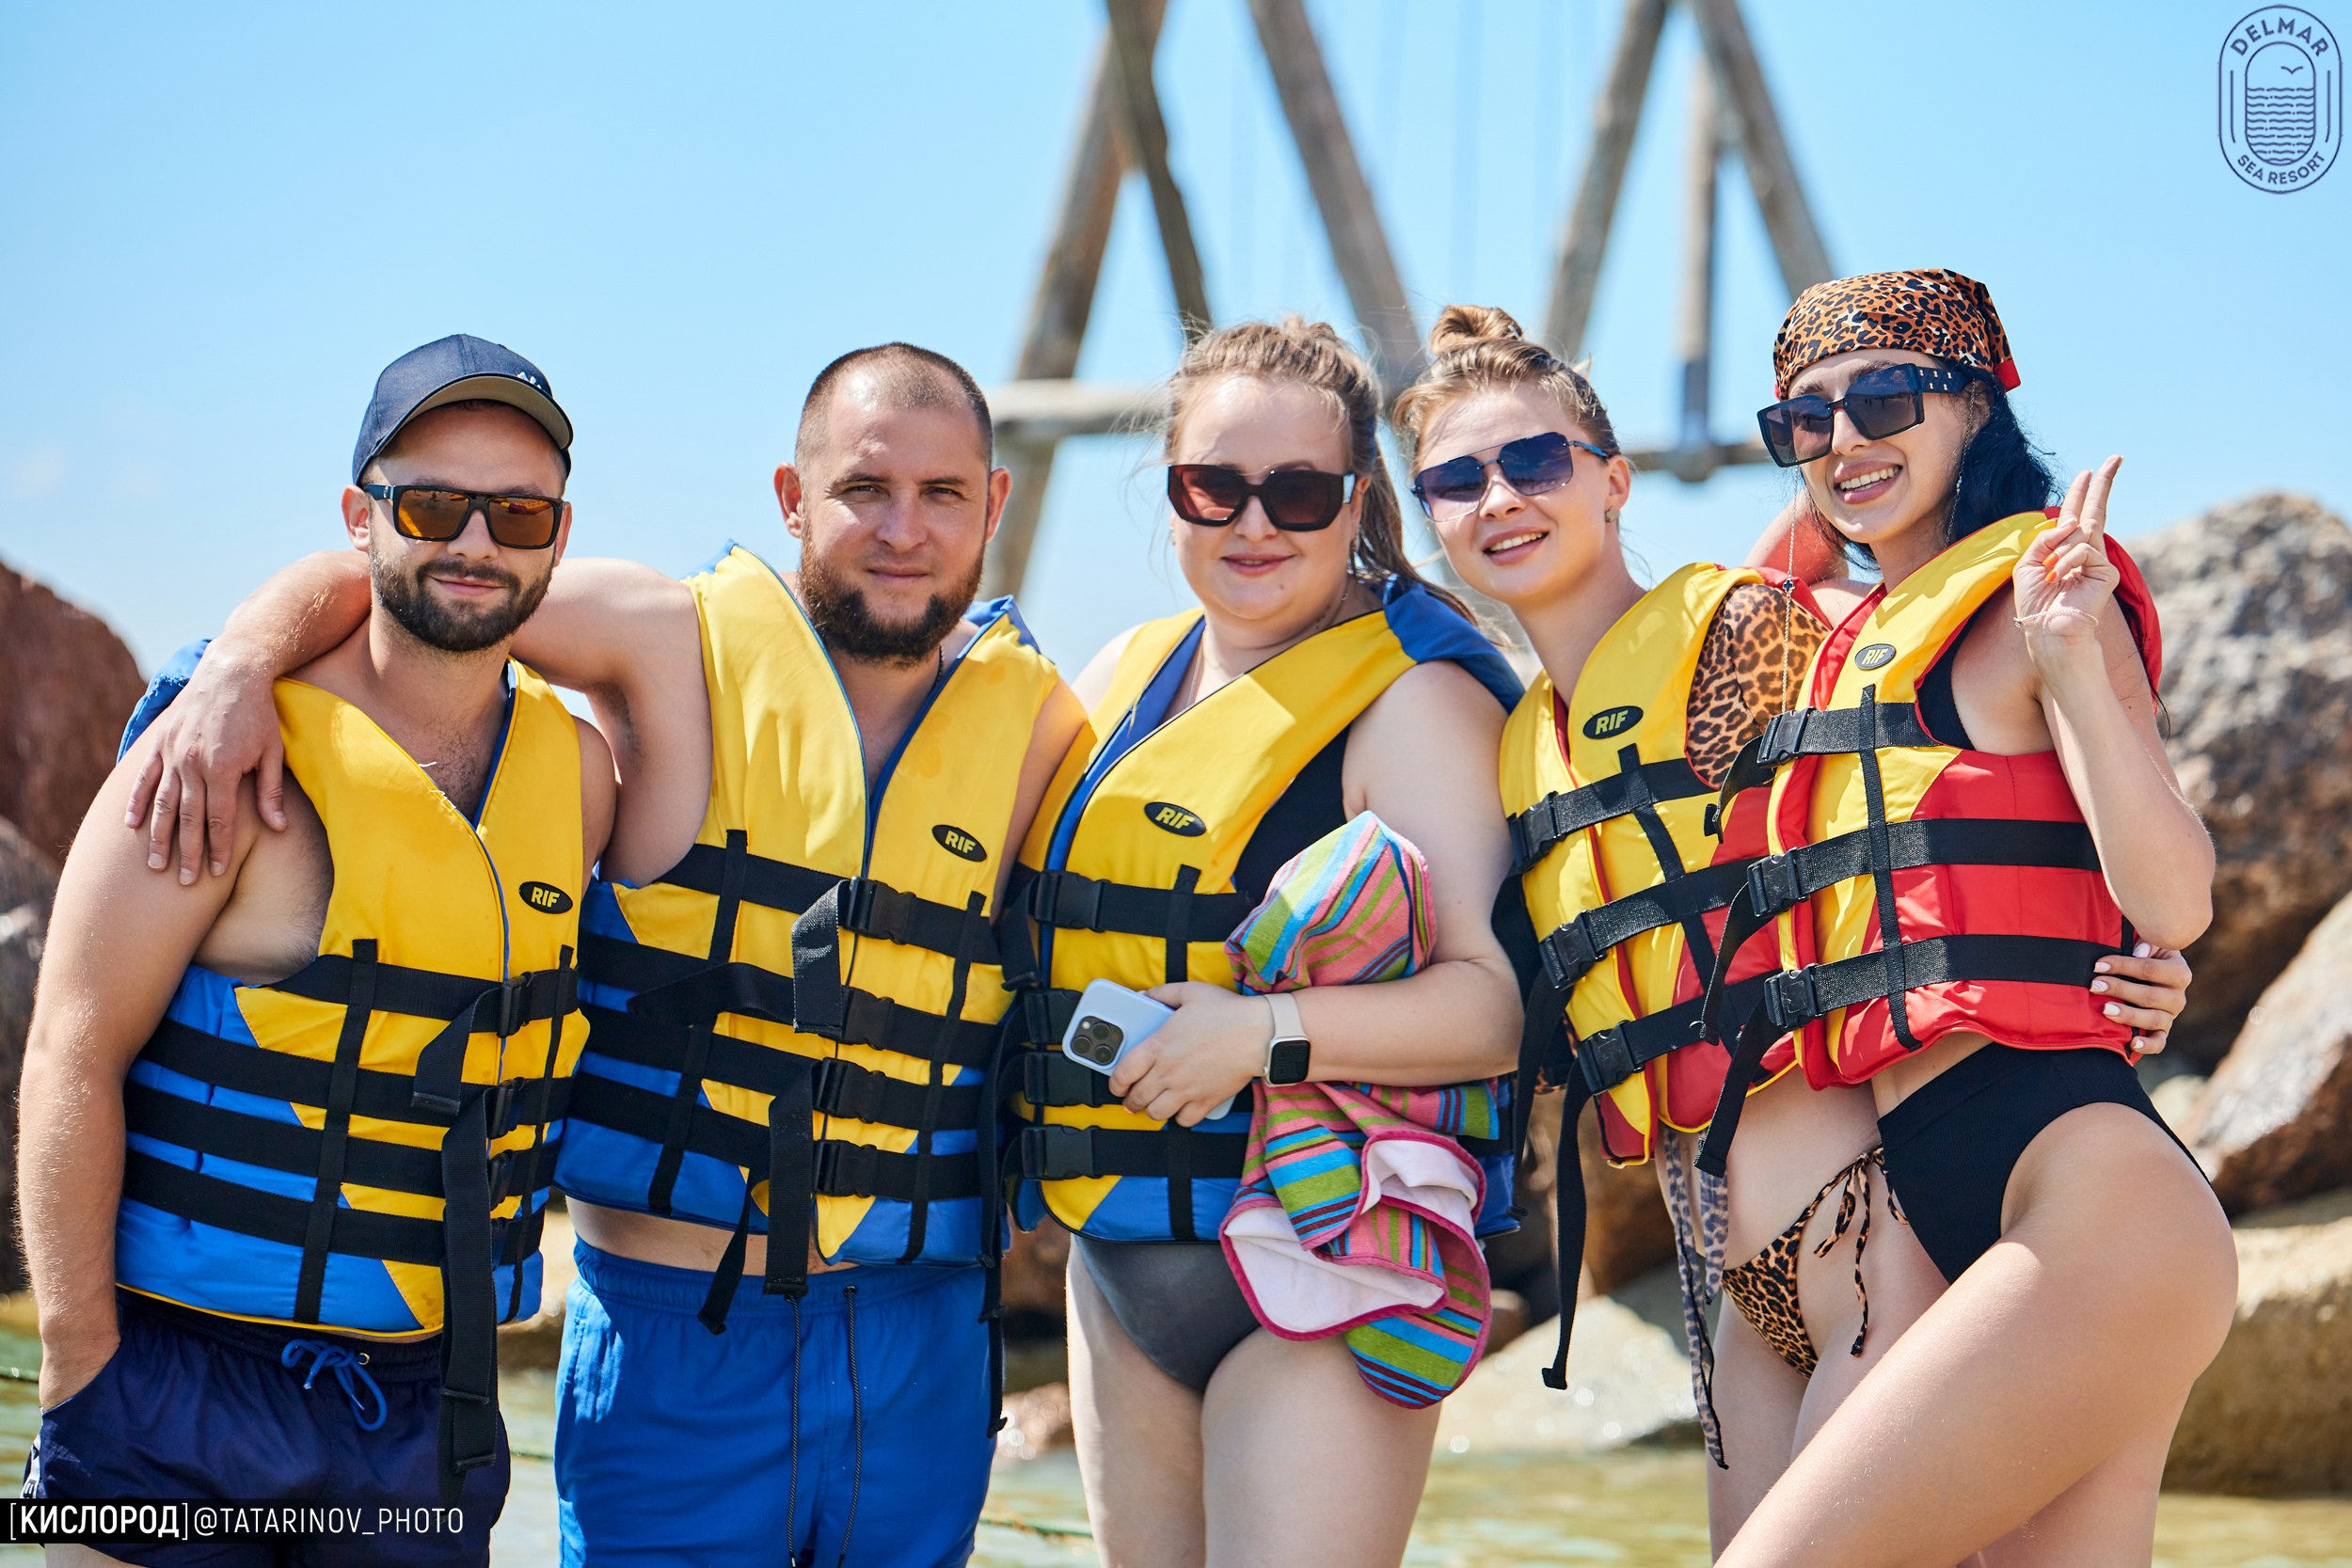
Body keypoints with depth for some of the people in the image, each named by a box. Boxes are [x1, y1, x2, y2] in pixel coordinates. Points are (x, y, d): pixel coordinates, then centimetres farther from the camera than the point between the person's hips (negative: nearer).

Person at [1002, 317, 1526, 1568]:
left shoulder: (1413, 701, -9)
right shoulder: (1122, 678, 12)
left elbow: (1501, 997, -19)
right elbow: (1037, 916, 26)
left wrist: (1270, 1030, -28)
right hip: (1123, 1266, 7)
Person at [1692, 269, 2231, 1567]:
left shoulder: (2031, 592, -1)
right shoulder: (1844, 648, 21)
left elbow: (2173, 903, -12)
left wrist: (2074, 657, -22)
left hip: (2090, 1204, -8)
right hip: (1940, 1222, 8)